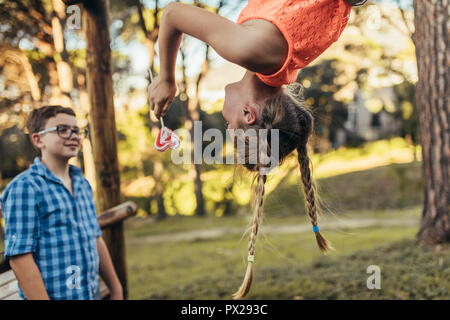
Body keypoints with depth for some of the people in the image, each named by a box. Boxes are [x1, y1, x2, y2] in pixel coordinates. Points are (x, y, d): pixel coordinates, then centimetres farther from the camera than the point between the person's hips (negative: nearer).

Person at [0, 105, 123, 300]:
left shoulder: (83, 184, 12)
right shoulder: (24, 188, -12)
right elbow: (20, 259, -18)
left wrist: (116, 291, 15)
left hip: (93, 294, 7)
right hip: (57, 295, -7)